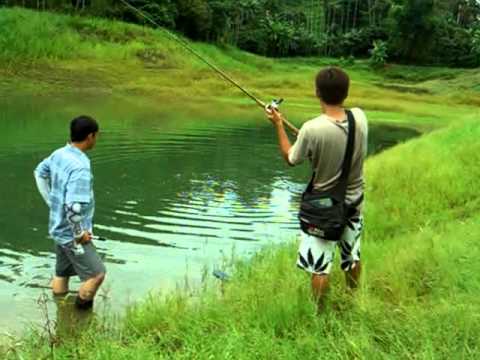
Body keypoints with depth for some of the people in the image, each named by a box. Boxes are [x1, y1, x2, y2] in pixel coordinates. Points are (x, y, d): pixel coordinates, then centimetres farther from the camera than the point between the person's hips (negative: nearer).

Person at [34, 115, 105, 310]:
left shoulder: (59, 154, -1)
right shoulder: (80, 167, -29)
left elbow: (40, 172, 19)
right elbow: (74, 207, -34)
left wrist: (52, 202, 19)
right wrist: (80, 233, -19)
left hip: (59, 228, 9)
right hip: (71, 233, -9)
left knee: (62, 271, 23)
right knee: (96, 274, 1)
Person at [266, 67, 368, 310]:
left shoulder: (312, 129, -25)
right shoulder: (360, 118, -12)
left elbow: (291, 159, -7)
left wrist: (278, 125, 0)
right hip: (354, 200, 5)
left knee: (320, 265, 7)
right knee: (352, 256, 24)